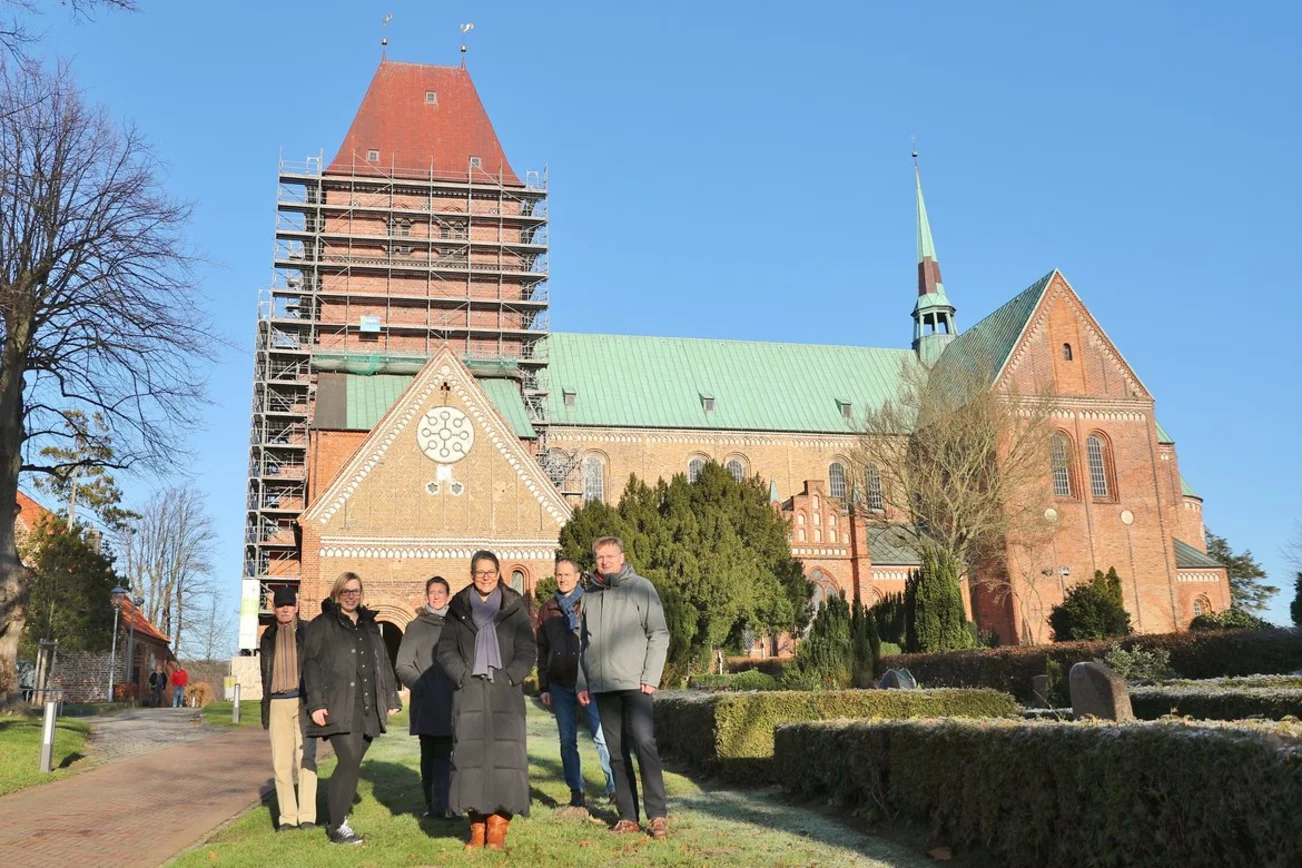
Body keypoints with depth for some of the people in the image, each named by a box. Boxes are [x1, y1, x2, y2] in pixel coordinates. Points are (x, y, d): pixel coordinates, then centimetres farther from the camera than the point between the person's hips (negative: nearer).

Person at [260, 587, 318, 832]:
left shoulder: (308, 632, 4)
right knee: (281, 763, 1)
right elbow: (265, 674, 19)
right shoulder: (268, 637, 15)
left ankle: (307, 815, -2)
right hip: (278, 704, 3)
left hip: (304, 701, -3)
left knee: (305, 758, -6)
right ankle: (287, 816, 7)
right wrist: (265, 709, 16)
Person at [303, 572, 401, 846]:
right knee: (350, 762, -15)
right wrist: (316, 703, -12)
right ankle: (338, 826, -6)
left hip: (367, 708, 6)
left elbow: (383, 662, 23)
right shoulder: (322, 624, 4)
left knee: (351, 764, 6)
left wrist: (391, 698, 16)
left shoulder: (370, 625, 21)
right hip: (339, 707, -5)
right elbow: (311, 663, -3)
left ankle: (337, 819, 18)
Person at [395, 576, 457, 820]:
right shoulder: (416, 627, 7)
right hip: (425, 703, 0)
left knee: (445, 755, -6)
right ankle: (433, 804, 15)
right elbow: (403, 666, 3)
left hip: (451, 702, 0)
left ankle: (441, 804, -8)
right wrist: (420, 685, -11)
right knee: (429, 755, 7)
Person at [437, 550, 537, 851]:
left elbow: (528, 649, 4)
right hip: (469, 693, 1)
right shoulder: (458, 608, 11)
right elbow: (445, 649, 8)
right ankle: (477, 828, 3)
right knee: (471, 755, -3)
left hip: (506, 693, -1)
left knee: (504, 755, -7)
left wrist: (509, 677, -8)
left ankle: (498, 828, -2)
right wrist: (463, 677, -6)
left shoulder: (514, 607, 7)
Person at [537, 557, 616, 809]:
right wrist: (543, 687, 10)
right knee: (567, 740, 7)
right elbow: (542, 649, 15)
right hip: (560, 685, 4)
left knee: (601, 736, -7)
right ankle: (576, 793, 15)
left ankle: (614, 786, 3)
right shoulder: (548, 609, 12)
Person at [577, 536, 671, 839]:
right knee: (616, 751, 6)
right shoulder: (590, 595, 14)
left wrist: (651, 677, -10)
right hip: (602, 686, 5)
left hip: (635, 683, -5)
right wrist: (582, 683, 13)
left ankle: (658, 814, -8)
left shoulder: (640, 587, 0)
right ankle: (627, 816, 12)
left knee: (644, 742, -13)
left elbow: (659, 634, -3)